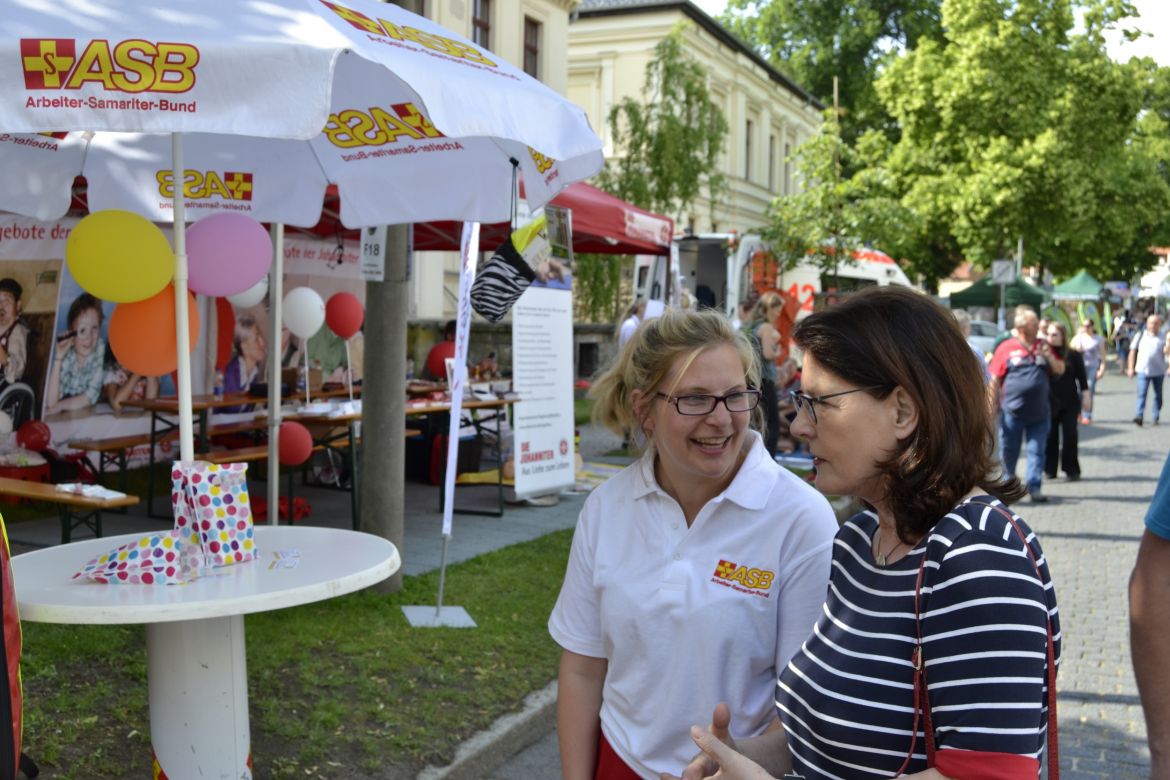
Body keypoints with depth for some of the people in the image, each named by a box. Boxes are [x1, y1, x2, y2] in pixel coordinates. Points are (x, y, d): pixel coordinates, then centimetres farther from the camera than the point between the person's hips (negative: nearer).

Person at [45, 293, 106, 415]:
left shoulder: (100, 346, -10)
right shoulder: (63, 351, -14)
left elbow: (91, 396, -7)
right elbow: (50, 404, -22)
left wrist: (60, 406, -18)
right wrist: (58, 358, -25)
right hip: (60, 416, -1)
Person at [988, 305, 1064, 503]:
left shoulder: (1043, 346, 9)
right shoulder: (1006, 348, -4)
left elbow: (1060, 369, 13)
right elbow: (994, 379, -3)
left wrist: (1049, 357, -6)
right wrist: (993, 405, -6)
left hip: (1040, 412, 3)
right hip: (1012, 411, -3)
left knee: (1037, 451, 2)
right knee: (1008, 452, 6)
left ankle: (1034, 487, 8)